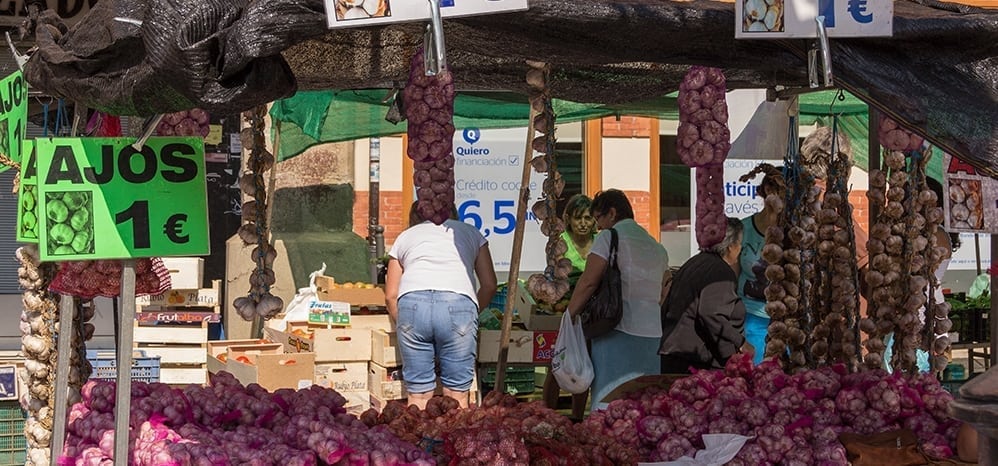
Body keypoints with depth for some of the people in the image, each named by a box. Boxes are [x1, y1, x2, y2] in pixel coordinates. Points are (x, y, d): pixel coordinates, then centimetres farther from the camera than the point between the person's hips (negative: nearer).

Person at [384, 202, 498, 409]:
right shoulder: (469, 232, 29)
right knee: (457, 395, 3)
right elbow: (489, 285, 22)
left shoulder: (406, 236, 31)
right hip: (459, 301, -1)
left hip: (412, 300, 1)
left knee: (418, 394, 5)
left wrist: (403, 325, 35)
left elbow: (390, 295, 24)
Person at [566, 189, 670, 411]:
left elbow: (587, 282, -8)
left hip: (618, 330, -7)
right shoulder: (657, 248, 19)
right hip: (653, 332, 7)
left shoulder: (609, 238, -2)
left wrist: (568, 318, -1)